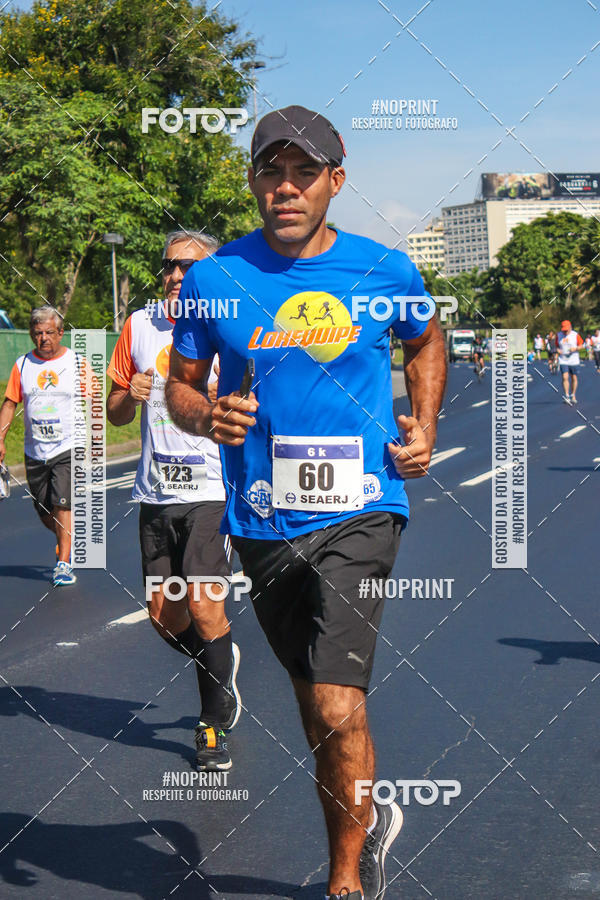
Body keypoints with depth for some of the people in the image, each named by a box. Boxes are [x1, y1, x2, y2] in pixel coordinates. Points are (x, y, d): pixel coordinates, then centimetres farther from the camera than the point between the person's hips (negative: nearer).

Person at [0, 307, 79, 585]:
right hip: (34, 453, 4)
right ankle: (67, 543, 37)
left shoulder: (77, 362, -1)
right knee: (44, 512, 10)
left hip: (68, 449, -3)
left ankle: (64, 563, -9)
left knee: (62, 505, -15)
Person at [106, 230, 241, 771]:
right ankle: (221, 664, 38)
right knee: (163, 612, 7)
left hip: (212, 489, -4)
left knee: (204, 606, -14)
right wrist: (130, 396, -6)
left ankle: (215, 724, 3)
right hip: (156, 494, 5)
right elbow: (116, 414, 14)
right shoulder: (139, 325, 8)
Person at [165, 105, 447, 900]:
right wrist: (206, 417, -14)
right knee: (317, 700, 17)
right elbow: (181, 383, 8)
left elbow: (425, 342, 20)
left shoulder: (386, 270, -1)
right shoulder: (213, 278, -2)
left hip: (359, 512, -2)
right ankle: (369, 821, 43)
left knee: (337, 707, -15)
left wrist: (424, 425, 6)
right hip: (262, 521, 3)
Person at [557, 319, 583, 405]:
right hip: (563, 361, 1)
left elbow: (581, 345, 3)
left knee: (574, 378, 6)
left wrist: (575, 348, -17)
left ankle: (573, 396, 21)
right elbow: (557, 345, 15)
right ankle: (567, 396, -14)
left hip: (574, 361, -1)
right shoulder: (559, 335, 4)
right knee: (565, 378, -14)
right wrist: (557, 350, -7)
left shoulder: (575, 335, -4)